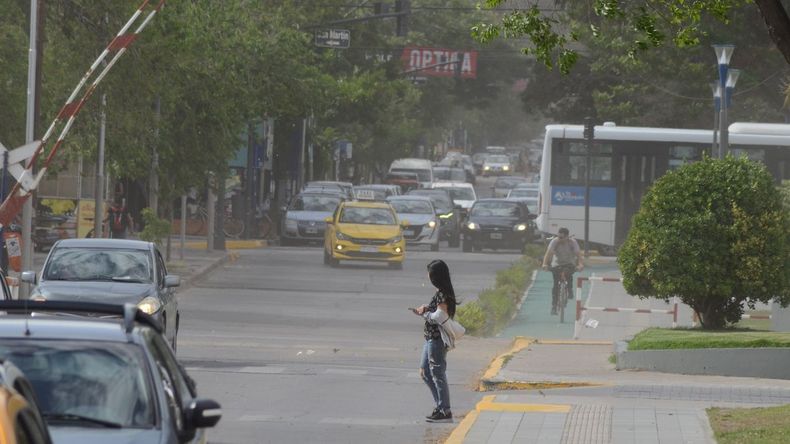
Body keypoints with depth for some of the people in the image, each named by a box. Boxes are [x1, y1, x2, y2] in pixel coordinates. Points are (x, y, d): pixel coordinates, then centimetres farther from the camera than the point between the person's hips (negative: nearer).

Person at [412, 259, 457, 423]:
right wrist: (424, 311, 6)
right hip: (431, 339, 11)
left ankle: (445, 412, 4)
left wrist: (425, 313, -9)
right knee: (425, 372, 18)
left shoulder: (442, 295, -19)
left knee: (438, 375, -3)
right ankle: (440, 406, 24)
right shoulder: (441, 292, 10)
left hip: (437, 340, -11)